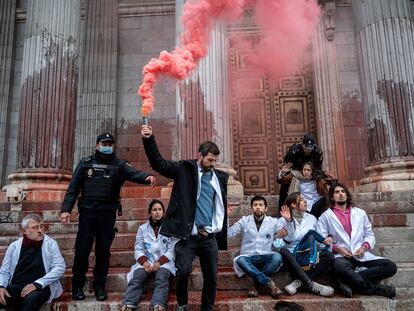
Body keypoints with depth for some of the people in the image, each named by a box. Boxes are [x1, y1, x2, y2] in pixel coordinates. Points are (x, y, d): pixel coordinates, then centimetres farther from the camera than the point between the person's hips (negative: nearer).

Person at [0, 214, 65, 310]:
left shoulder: (50, 244, 0)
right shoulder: (14, 246, 7)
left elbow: (60, 267, -7)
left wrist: (37, 284, -17)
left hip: (40, 288, -3)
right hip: (15, 288, 3)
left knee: (31, 299, -35)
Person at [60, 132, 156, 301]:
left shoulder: (119, 165, 3)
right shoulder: (85, 163, 5)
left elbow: (134, 173, -17)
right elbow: (73, 188, 3)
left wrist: (146, 177, -38)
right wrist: (66, 209, -6)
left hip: (108, 214, 0)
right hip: (87, 212, 0)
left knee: (103, 250, 8)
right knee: (82, 250, 4)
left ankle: (99, 285, 23)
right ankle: (77, 284, 22)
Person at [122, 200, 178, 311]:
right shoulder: (142, 228, 14)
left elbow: (171, 250, 0)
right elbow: (138, 249, 6)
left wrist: (159, 262, -15)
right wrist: (144, 262, -13)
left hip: (164, 262, -2)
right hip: (146, 261, 2)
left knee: (161, 279, -33)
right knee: (136, 279, -27)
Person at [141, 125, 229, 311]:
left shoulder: (220, 177, 9)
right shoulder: (184, 169, 0)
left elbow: (222, 206, 16)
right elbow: (159, 163, -10)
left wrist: (218, 229, 8)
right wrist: (148, 140, -22)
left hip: (210, 237, 4)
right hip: (188, 235, -3)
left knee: (211, 276, 9)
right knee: (183, 272, -8)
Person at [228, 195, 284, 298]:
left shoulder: (272, 221, 9)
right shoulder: (244, 221, 9)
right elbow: (229, 233, 2)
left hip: (266, 258, 1)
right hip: (248, 258, 0)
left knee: (277, 257, -31)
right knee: (240, 260, -33)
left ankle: (255, 284, -19)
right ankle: (269, 283, -27)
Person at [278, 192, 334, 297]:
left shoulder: (311, 218, 16)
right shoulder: (284, 220, 4)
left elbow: (318, 237, 16)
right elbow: (290, 239, -9)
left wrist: (327, 239, -5)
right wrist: (288, 221, -20)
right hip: (293, 258, -3)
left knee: (328, 255, -25)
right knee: (283, 251, -35)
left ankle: (299, 281, -27)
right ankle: (311, 284, -35)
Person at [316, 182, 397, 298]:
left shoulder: (360, 213, 20)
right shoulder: (326, 216, 8)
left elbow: (370, 235, 18)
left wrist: (364, 246, -3)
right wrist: (336, 248, -14)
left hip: (361, 255, 4)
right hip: (341, 256, -4)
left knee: (390, 266, -20)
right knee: (339, 266, -40)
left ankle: (350, 283, -26)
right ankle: (374, 288, -21)